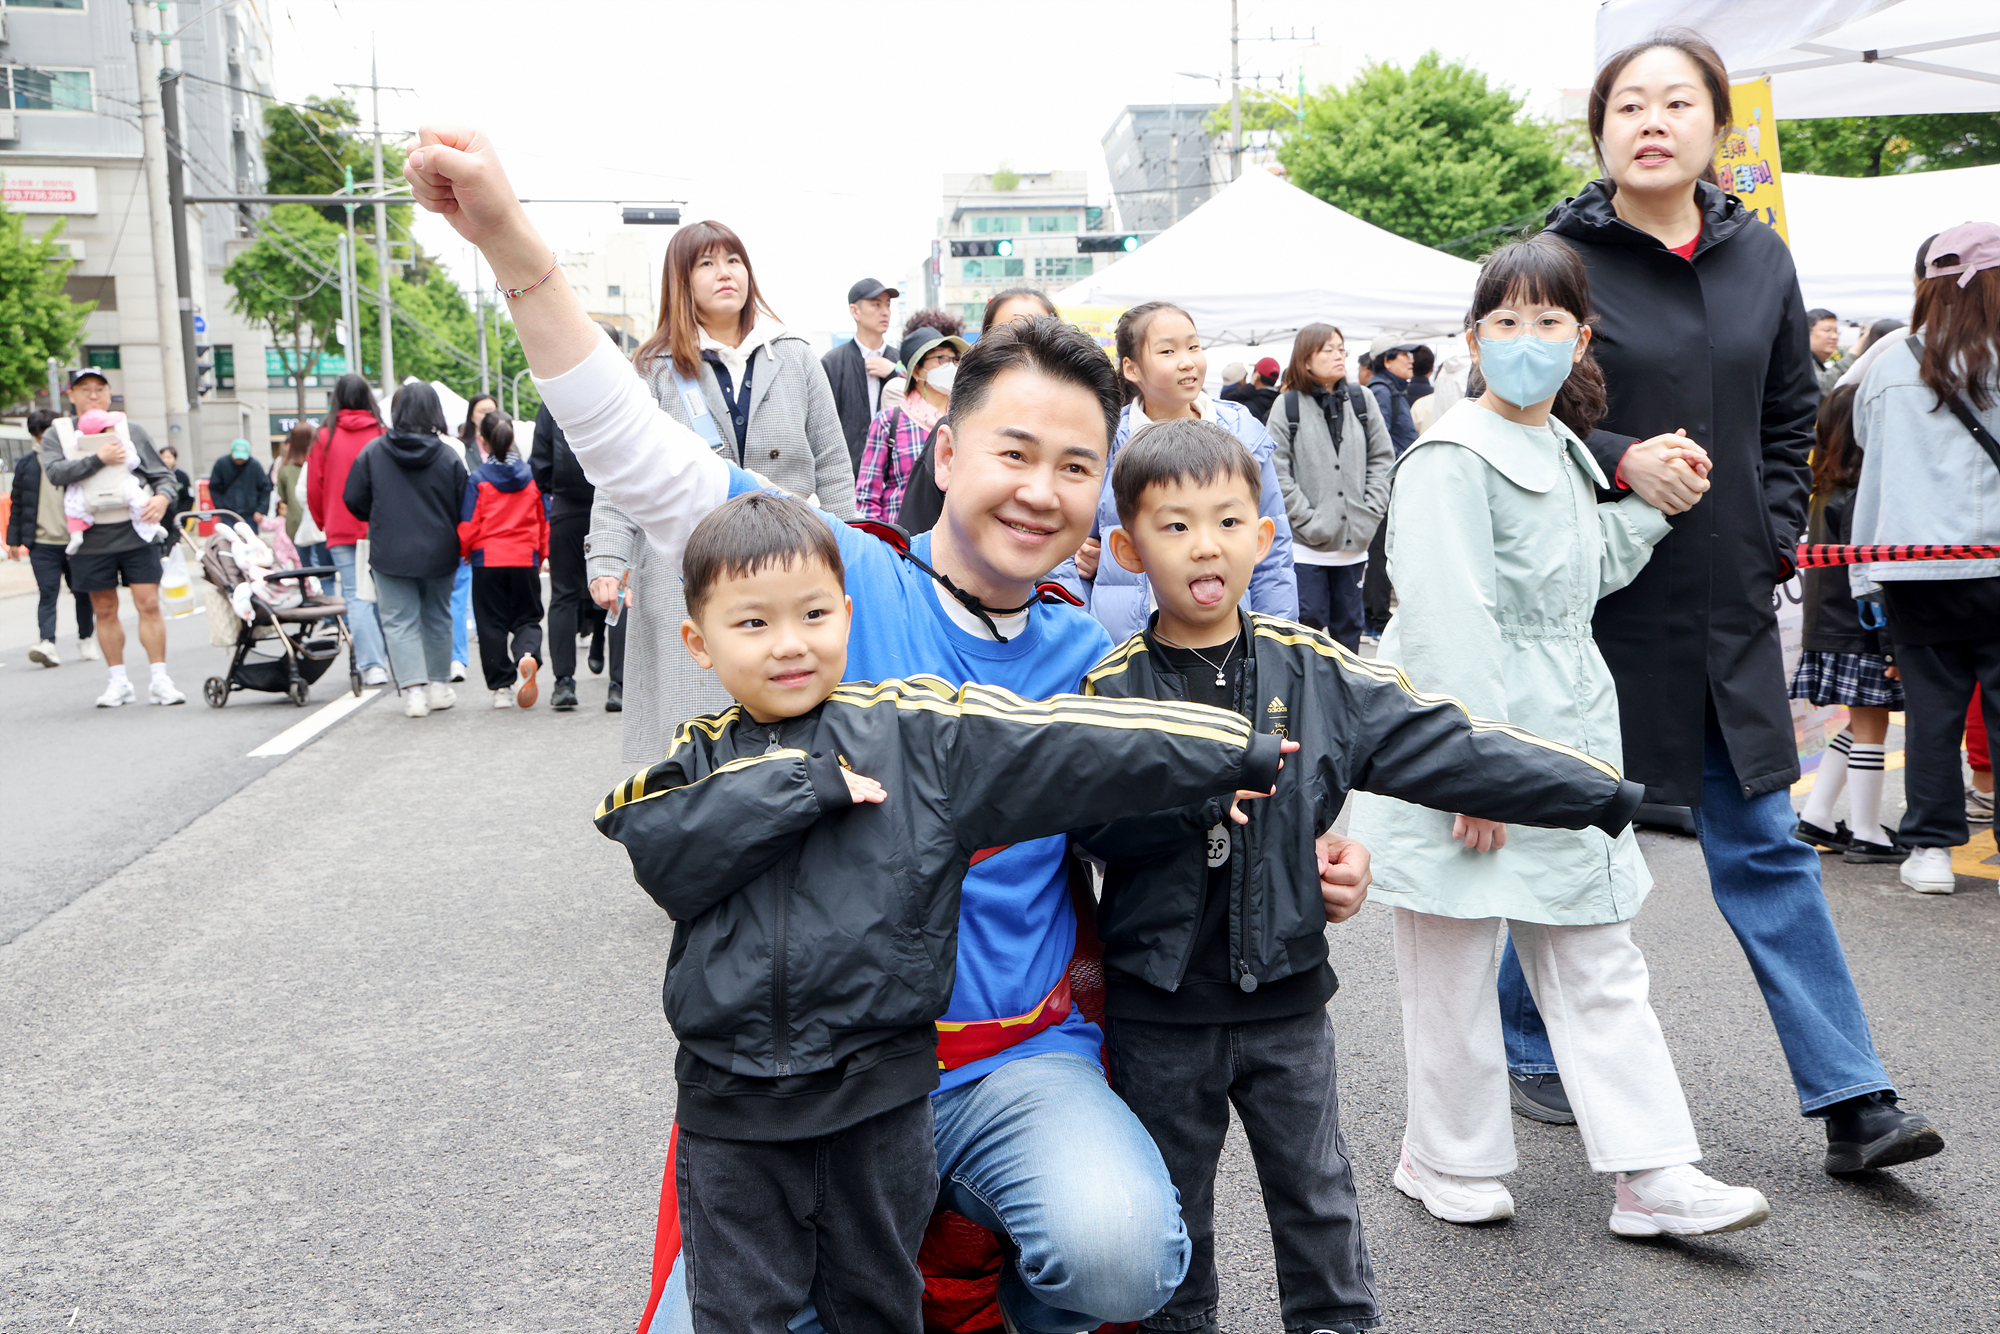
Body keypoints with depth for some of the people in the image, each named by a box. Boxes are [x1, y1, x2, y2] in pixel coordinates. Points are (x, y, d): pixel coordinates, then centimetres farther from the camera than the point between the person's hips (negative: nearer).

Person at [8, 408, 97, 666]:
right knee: (47, 594, -11)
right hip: (43, 543, 0)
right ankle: (47, 643, -20)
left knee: (82, 593, 8)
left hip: (76, 541, 0)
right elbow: (17, 505, 13)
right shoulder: (25, 465, 9)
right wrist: (13, 540, 11)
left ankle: (85, 639, 25)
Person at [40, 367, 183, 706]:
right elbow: (55, 473, -11)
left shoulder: (131, 429, 10)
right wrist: (99, 458, -19)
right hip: (91, 538, 0)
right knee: (104, 611, 7)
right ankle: (119, 681, 17)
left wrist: (162, 497, -10)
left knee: (149, 605, -7)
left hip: (136, 534, 0)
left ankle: (159, 679, -1)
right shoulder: (57, 434, 7)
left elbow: (163, 474, 11)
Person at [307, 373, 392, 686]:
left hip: (342, 531, -1)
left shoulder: (325, 437, -3)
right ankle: (393, 659, 16)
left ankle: (372, 666, -9)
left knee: (357, 598, -1)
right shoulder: (383, 435, -3)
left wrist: (324, 523, 18)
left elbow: (313, 489, 3)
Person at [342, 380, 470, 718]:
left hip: (390, 554, -1)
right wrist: (454, 542, 13)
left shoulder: (373, 452, -6)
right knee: (437, 618, 18)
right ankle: (439, 685, 24)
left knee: (399, 621, 3)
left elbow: (354, 499, -2)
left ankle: (413, 689, -10)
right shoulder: (449, 456, -8)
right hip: (438, 554, 1)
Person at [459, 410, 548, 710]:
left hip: (487, 560, -2)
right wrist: (541, 554, 21)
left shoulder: (477, 479, -7)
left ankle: (501, 687, 7)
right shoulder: (533, 475, 2)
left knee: (492, 623, 8)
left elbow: (468, 526, -6)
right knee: (527, 618, 11)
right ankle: (528, 655, -22)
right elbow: (544, 520, 8)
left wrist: (465, 551, 14)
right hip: (526, 560, 2)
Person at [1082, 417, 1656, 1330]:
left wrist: (1600, 792, -9)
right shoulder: (1110, 688, -7)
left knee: (1319, 1198, 14)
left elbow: (1442, 748, -6)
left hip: (1285, 996, 1)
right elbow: (1092, 824, -17)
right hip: (1157, 1012, -1)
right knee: (1169, 1209, 15)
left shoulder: (1314, 673, -3)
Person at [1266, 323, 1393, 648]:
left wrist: (1369, 514, -2)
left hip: (1355, 539, 4)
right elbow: (1278, 474, -8)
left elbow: (1382, 460, 8)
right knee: (1309, 618, -4)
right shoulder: (1287, 406, -3)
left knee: (1349, 621, 11)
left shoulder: (1363, 400, 7)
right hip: (1306, 543, -3)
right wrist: (1309, 521, -12)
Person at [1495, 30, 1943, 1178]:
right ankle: (1530, 1048, 29)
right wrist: (1619, 463, -19)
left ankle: (1852, 1098, 13)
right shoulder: (1562, 255, -6)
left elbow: (1791, 415, 17)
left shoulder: (1759, 256, 8)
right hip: (1596, 599, -4)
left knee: (1766, 845, 7)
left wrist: (1775, 533, 5)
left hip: (1728, 606, 4)